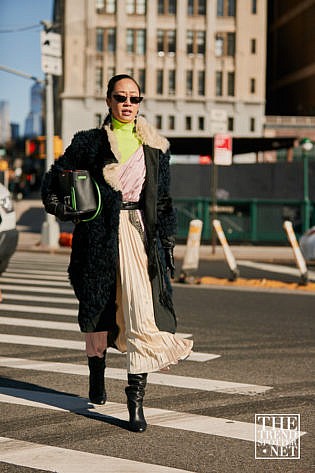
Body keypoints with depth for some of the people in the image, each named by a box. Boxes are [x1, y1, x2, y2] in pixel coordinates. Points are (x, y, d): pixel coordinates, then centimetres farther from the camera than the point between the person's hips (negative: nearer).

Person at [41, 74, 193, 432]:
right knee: (98, 306, 10)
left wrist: (167, 244, 7)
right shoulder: (90, 142, 6)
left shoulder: (155, 146, 10)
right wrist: (59, 209, -2)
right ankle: (96, 377, 32)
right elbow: (55, 177, 13)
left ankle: (136, 398, -10)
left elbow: (164, 200, 12)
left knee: (143, 312, -11)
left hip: (141, 234, 0)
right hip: (100, 234, 0)